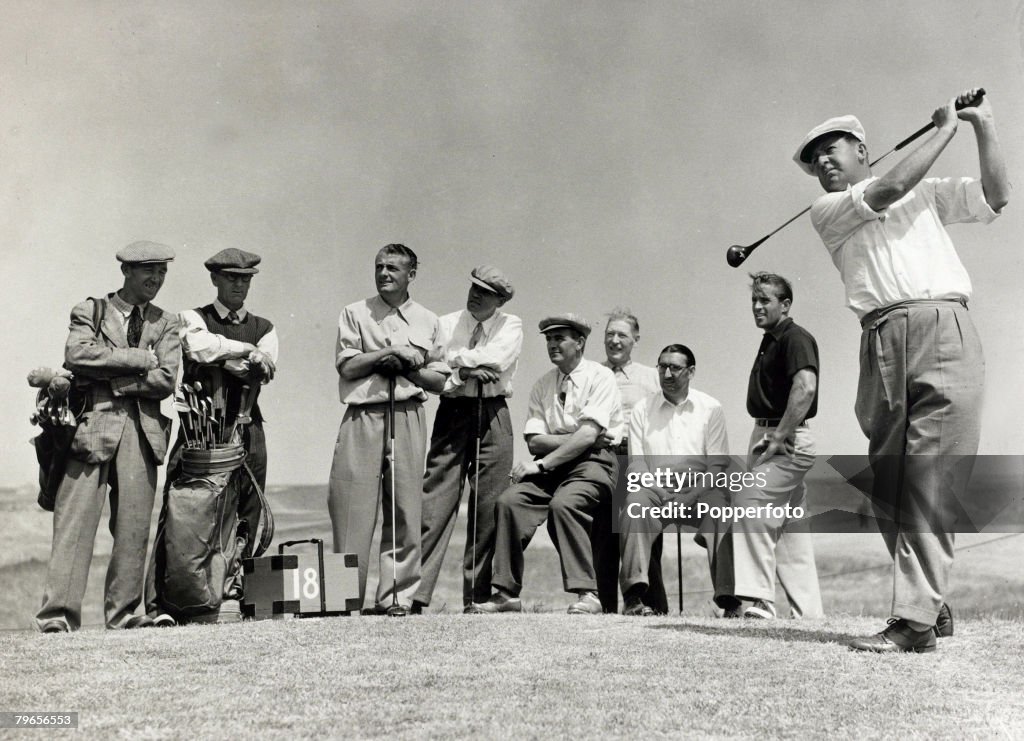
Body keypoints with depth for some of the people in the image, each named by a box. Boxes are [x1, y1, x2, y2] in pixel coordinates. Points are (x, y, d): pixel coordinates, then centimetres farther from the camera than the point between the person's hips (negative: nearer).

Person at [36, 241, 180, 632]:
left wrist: (108, 378, -5)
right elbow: (76, 355, -10)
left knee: (134, 524, 0)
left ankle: (123, 612, 7)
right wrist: (140, 358, -8)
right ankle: (58, 613, -9)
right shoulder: (89, 311, 10)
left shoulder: (165, 323, 16)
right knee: (75, 520, -8)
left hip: (141, 428, 3)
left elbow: (166, 380, 2)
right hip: (93, 422, -2)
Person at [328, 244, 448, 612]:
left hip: (408, 417, 2)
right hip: (362, 416, -2)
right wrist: (392, 352, -7)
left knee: (406, 509, -1)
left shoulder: (428, 321, 15)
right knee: (353, 506, -8)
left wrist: (407, 367, -5)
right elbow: (347, 366, 0)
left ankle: (397, 595, 4)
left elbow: (439, 381, 12)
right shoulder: (355, 314, 11)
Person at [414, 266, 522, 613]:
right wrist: (470, 371, -12)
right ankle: (415, 594, -8)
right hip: (453, 412, 0)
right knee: (435, 503, -7)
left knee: (489, 508, -1)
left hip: (493, 417, 0)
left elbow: (497, 359, -11)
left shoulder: (510, 326, 8)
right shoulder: (446, 324, 11)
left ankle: (479, 597, 7)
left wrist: (456, 357, -3)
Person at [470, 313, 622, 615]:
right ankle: (507, 593, -15)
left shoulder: (599, 377, -3)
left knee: (563, 503, -33)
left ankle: (586, 594, -28)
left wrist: (541, 464, -17)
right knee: (509, 500, -19)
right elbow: (535, 441, 5)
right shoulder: (543, 384, 15)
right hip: (551, 464, 5)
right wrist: (578, 437, -8)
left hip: (593, 460, -5)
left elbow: (587, 437, -14)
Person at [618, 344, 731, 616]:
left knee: (720, 508, -33)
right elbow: (636, 462, 9)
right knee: (635, 503, -32)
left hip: (700, 489, -1)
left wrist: (691, 495, -13)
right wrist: (660, 493, -11)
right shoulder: (642, 410, 16)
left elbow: (718, 465, 5)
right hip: (655, 488, 1)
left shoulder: (711, 409, 12)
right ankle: (634, 594, -36)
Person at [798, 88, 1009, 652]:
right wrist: (945, 129, 9)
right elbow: (886, 191, 1)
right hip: (885, 342, 1)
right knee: (888, 484, -1)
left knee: (931, 482, -13)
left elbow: (995, 196, 16)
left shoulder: (926, 193, 25)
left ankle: (916, 619, -18)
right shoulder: (826, 211, 17)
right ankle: (933, 605, 13)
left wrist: (983, 124, 8)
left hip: (945, 330, -1)